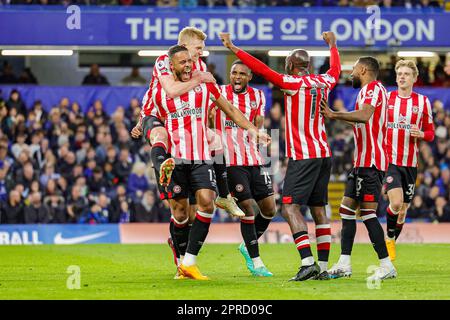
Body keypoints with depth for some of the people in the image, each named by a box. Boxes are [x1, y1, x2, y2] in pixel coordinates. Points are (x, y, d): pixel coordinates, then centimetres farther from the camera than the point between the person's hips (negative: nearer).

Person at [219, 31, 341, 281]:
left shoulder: (293, 83, -10)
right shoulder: (323, 82, 9)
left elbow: (262, 70, -16)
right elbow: (335, 70, 32)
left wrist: (233, 48, -14)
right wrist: (332, 45, 50)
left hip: (303, 156, -7)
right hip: (324, 154, 8)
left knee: (290, 207, -10)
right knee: (318, 209, 9)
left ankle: (308, 262, -22)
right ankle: (322, 267, 8)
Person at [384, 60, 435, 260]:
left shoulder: (423, 102, 4)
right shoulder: (386, 98, 2)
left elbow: (430, 133, 8)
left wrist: (420, 134, -14)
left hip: (410, 163, 2)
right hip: (389, 160, -2)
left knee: (403, 209, 6)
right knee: (396, 202, -20)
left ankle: (390, 243, 24)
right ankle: (389, 238, 3)